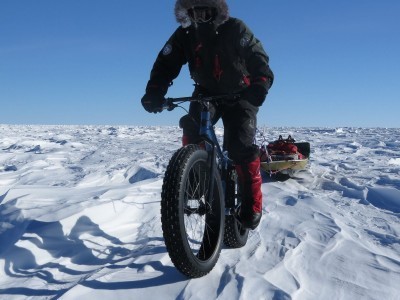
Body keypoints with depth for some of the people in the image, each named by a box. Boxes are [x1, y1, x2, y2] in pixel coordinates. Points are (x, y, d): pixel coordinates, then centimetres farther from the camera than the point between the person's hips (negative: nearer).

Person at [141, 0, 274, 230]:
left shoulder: (235, 29, -20)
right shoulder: (184, 35, -13)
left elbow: (258, 59, -28)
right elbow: (166, 64, -19)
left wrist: (260, 85, -50)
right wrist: (154, 92, -39)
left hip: (239, 96, -2)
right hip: (206, 94, 3)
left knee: (241, 146, -17)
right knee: (192, 127, -26)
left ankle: (252, 204, -5)